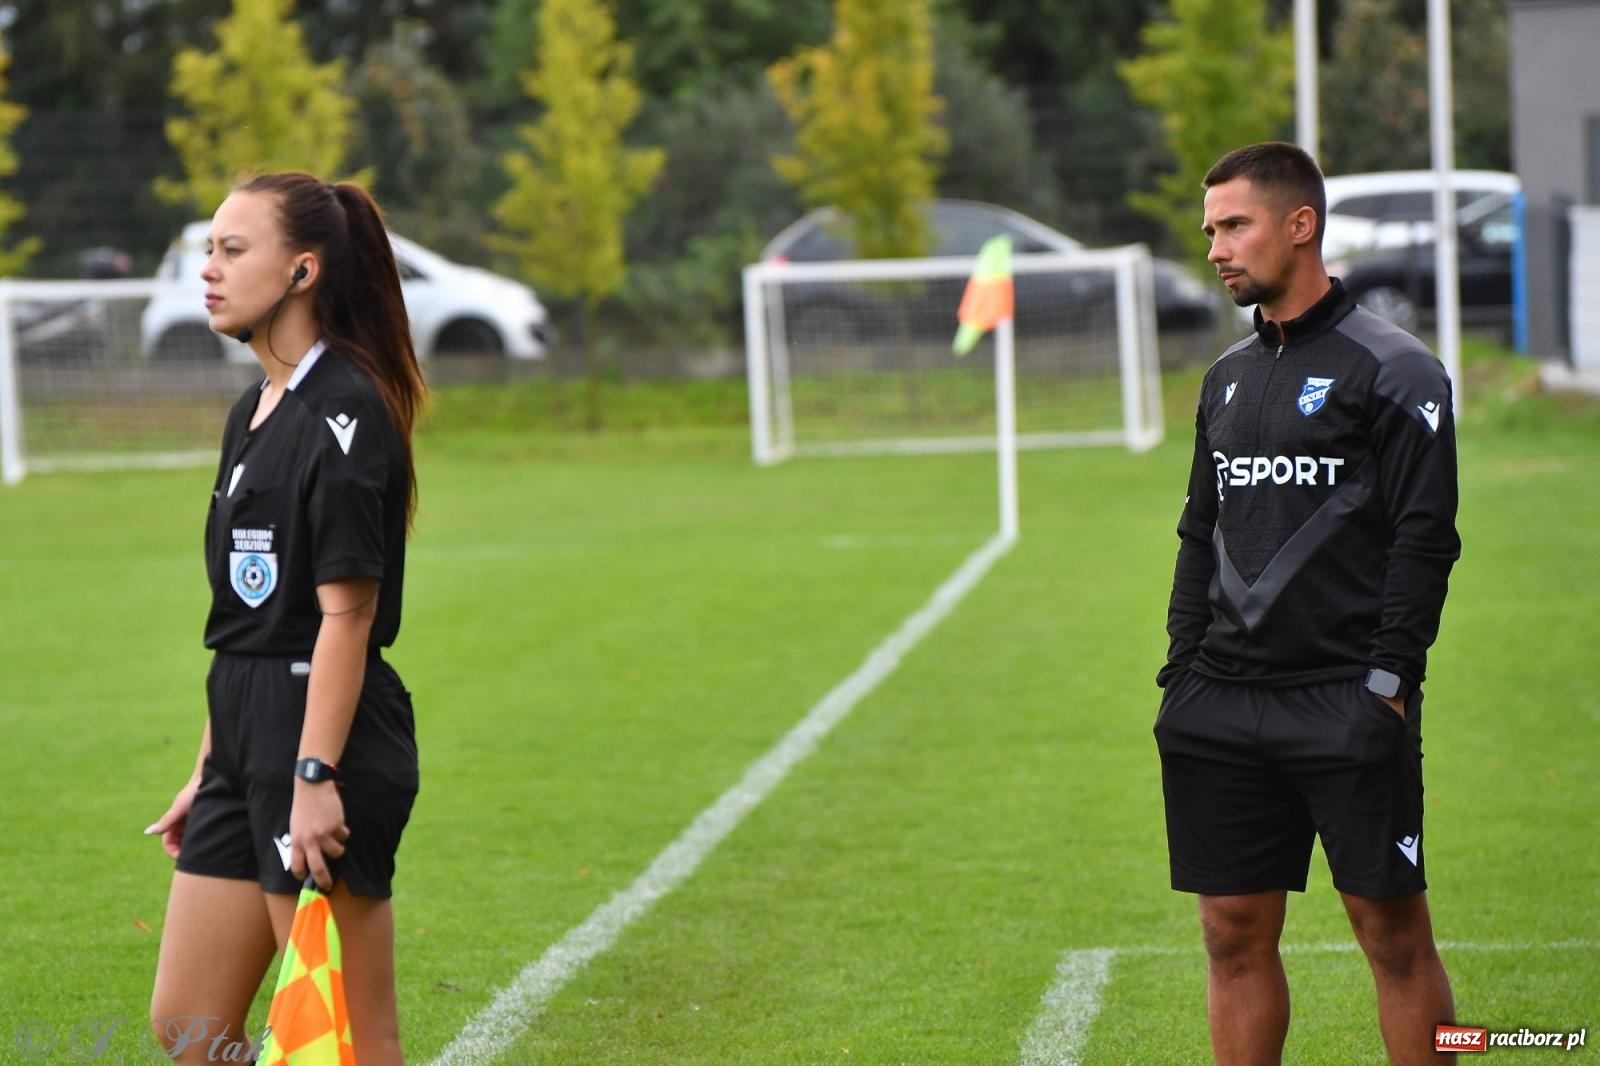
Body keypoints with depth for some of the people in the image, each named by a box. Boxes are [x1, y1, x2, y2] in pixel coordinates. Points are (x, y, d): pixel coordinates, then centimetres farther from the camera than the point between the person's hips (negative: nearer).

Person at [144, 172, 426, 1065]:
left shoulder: (346, 410, -13)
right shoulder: (254, 413, 16)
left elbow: (346, 611, -19)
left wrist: (314, 775, -23)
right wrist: (211, 769, 19)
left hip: (328, 742, -10)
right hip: (249, 741, 10)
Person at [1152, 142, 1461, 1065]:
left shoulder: (1393, 369, -4)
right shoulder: (1230, 378, 17)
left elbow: (1425, 538, -9)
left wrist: (1387, 681, -15)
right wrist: (1182, 673, 11)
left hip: (1347, 705, -6)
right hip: (1224, 706, 6)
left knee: (1393, 929, -2)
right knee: (1235, 932, 6)